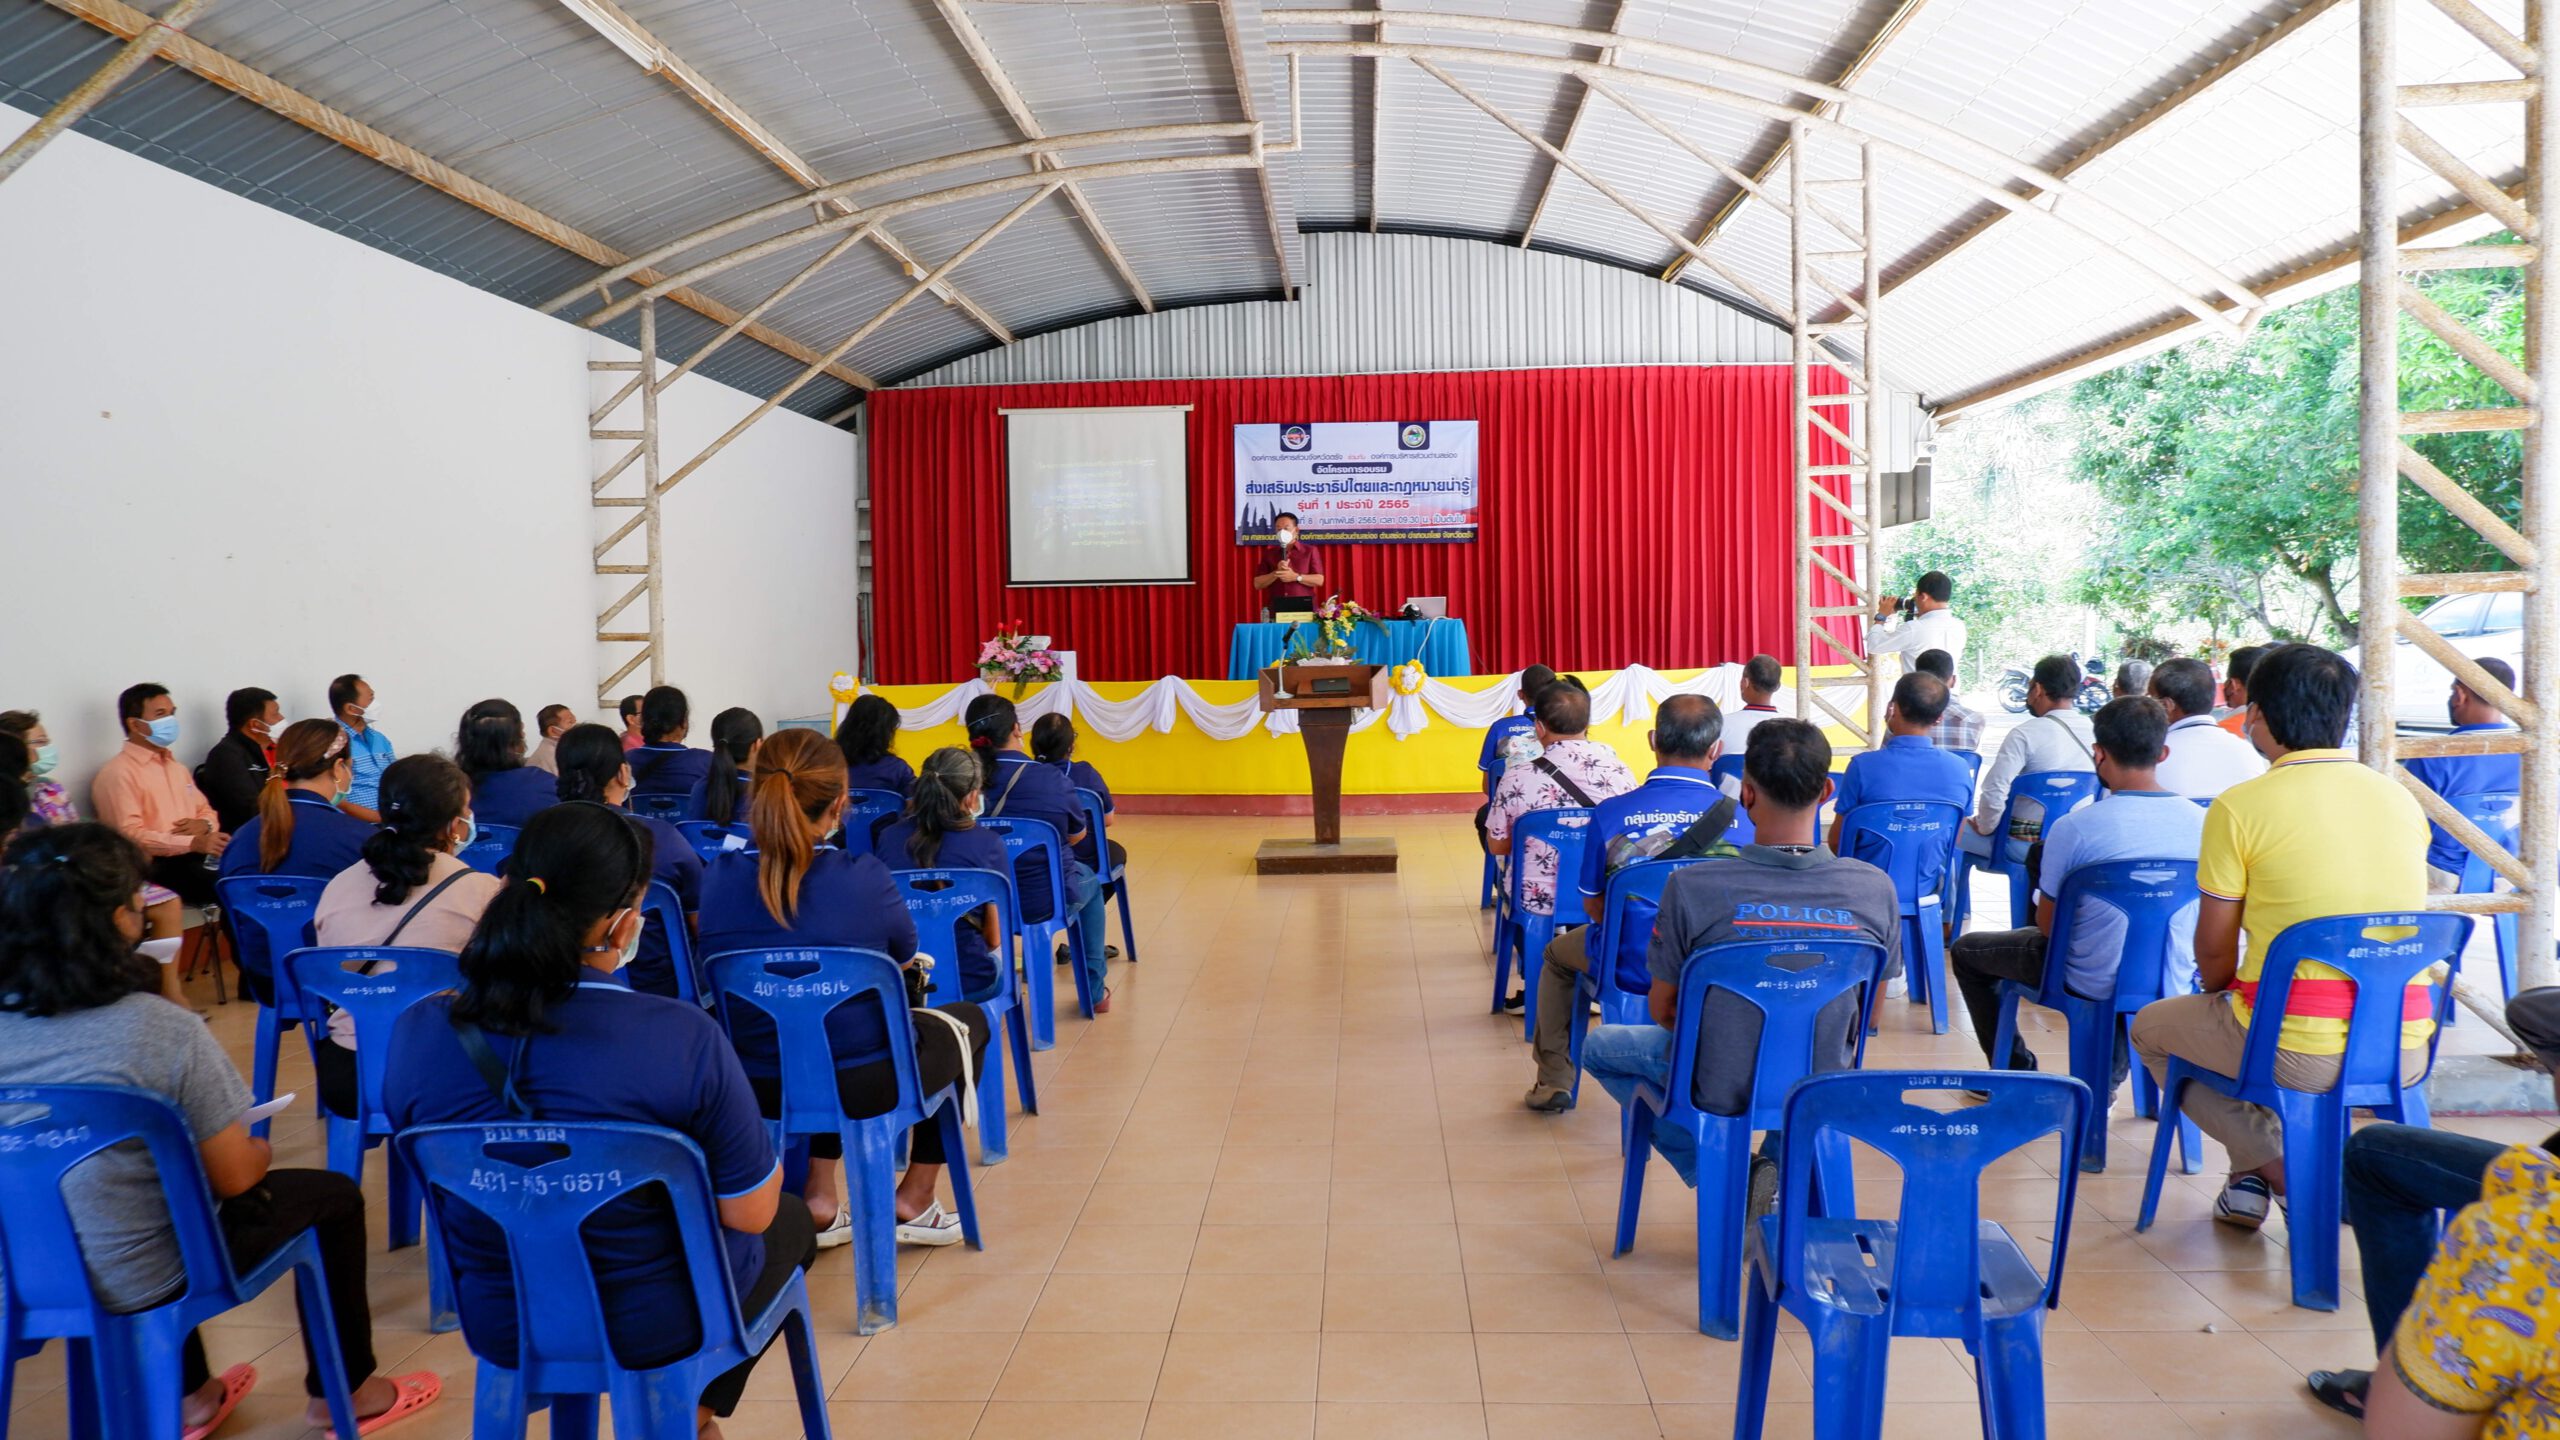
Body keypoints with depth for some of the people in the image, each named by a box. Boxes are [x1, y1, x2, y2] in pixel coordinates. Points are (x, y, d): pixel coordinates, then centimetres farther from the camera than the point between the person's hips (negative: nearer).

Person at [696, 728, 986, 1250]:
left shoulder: (719, 877, -7)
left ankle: (820, 1198, 28)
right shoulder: (862, 876, -17)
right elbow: (906, 951, 3)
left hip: (759, 1087, 5)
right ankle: (914, 1201, 29)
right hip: (863, 1085, -4)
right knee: (968, 1017, 26)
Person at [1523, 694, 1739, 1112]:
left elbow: (1593, 906, -3)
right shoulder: (1741, 817, -13)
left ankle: (1554, 1080, 38)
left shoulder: (1610, 814, -14)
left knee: (1557, 953, 33)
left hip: (1629, 967, -1)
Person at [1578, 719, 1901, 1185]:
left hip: (1717, 1087, -3)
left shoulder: (1690, 887, -23)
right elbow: (1868, 1014, 0)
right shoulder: (1875, 889, -15)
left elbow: (1662, 1010, -8)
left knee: (1599, 1045, 26)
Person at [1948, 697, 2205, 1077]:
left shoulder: (2074, 828, -22)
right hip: (2174, 986, 4)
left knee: (1966, 950, 19)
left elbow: (2047, 924, -10)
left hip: (2092, 985, -4)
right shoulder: (2202, 823, -10)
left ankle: (2016, 1071, 28)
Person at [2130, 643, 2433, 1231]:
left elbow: (2214, 953, -2)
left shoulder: (2240, 806, -10)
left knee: (2151, 1027, 22)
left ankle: (2287, 1169, 11)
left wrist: (2221, 988, 21)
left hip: (2298, 1053, -6)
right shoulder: (2401, 799, 7)